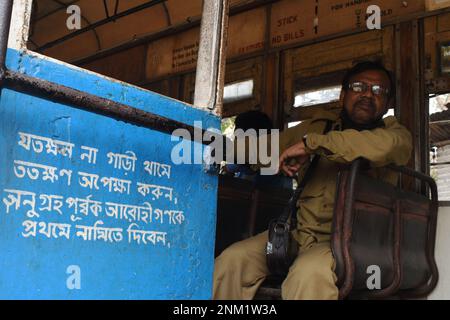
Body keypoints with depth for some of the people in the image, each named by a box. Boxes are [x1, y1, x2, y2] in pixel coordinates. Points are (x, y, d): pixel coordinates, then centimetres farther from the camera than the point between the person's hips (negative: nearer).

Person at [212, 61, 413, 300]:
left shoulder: (395, 132, 7)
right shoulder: (319, 125, 19)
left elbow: (385, 145, -20)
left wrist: (311, 143, -18)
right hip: (298, 232, 4)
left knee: (310, 271, -36)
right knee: (232, 260, -19)